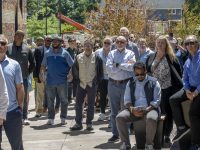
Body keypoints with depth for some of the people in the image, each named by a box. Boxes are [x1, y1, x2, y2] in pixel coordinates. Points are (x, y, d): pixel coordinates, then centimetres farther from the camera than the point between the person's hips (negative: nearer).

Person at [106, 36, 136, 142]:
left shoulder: (130, 53, 5)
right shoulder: (111, 54, 10)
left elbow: (132, 67, -12)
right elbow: (109, 68, -6)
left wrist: (118, 65, -8)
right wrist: (125, 65, -8)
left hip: (126, 84, -2)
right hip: (113, 84, 2)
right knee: (114, 111, 7)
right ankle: (115, 134, 16)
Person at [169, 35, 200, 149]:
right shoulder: (188, 61, 13)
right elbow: (185, 79, 16)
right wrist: (187, 91, -3)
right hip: (191, 88, 8)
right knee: (173, 99, -7)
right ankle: (182, 127, -1)